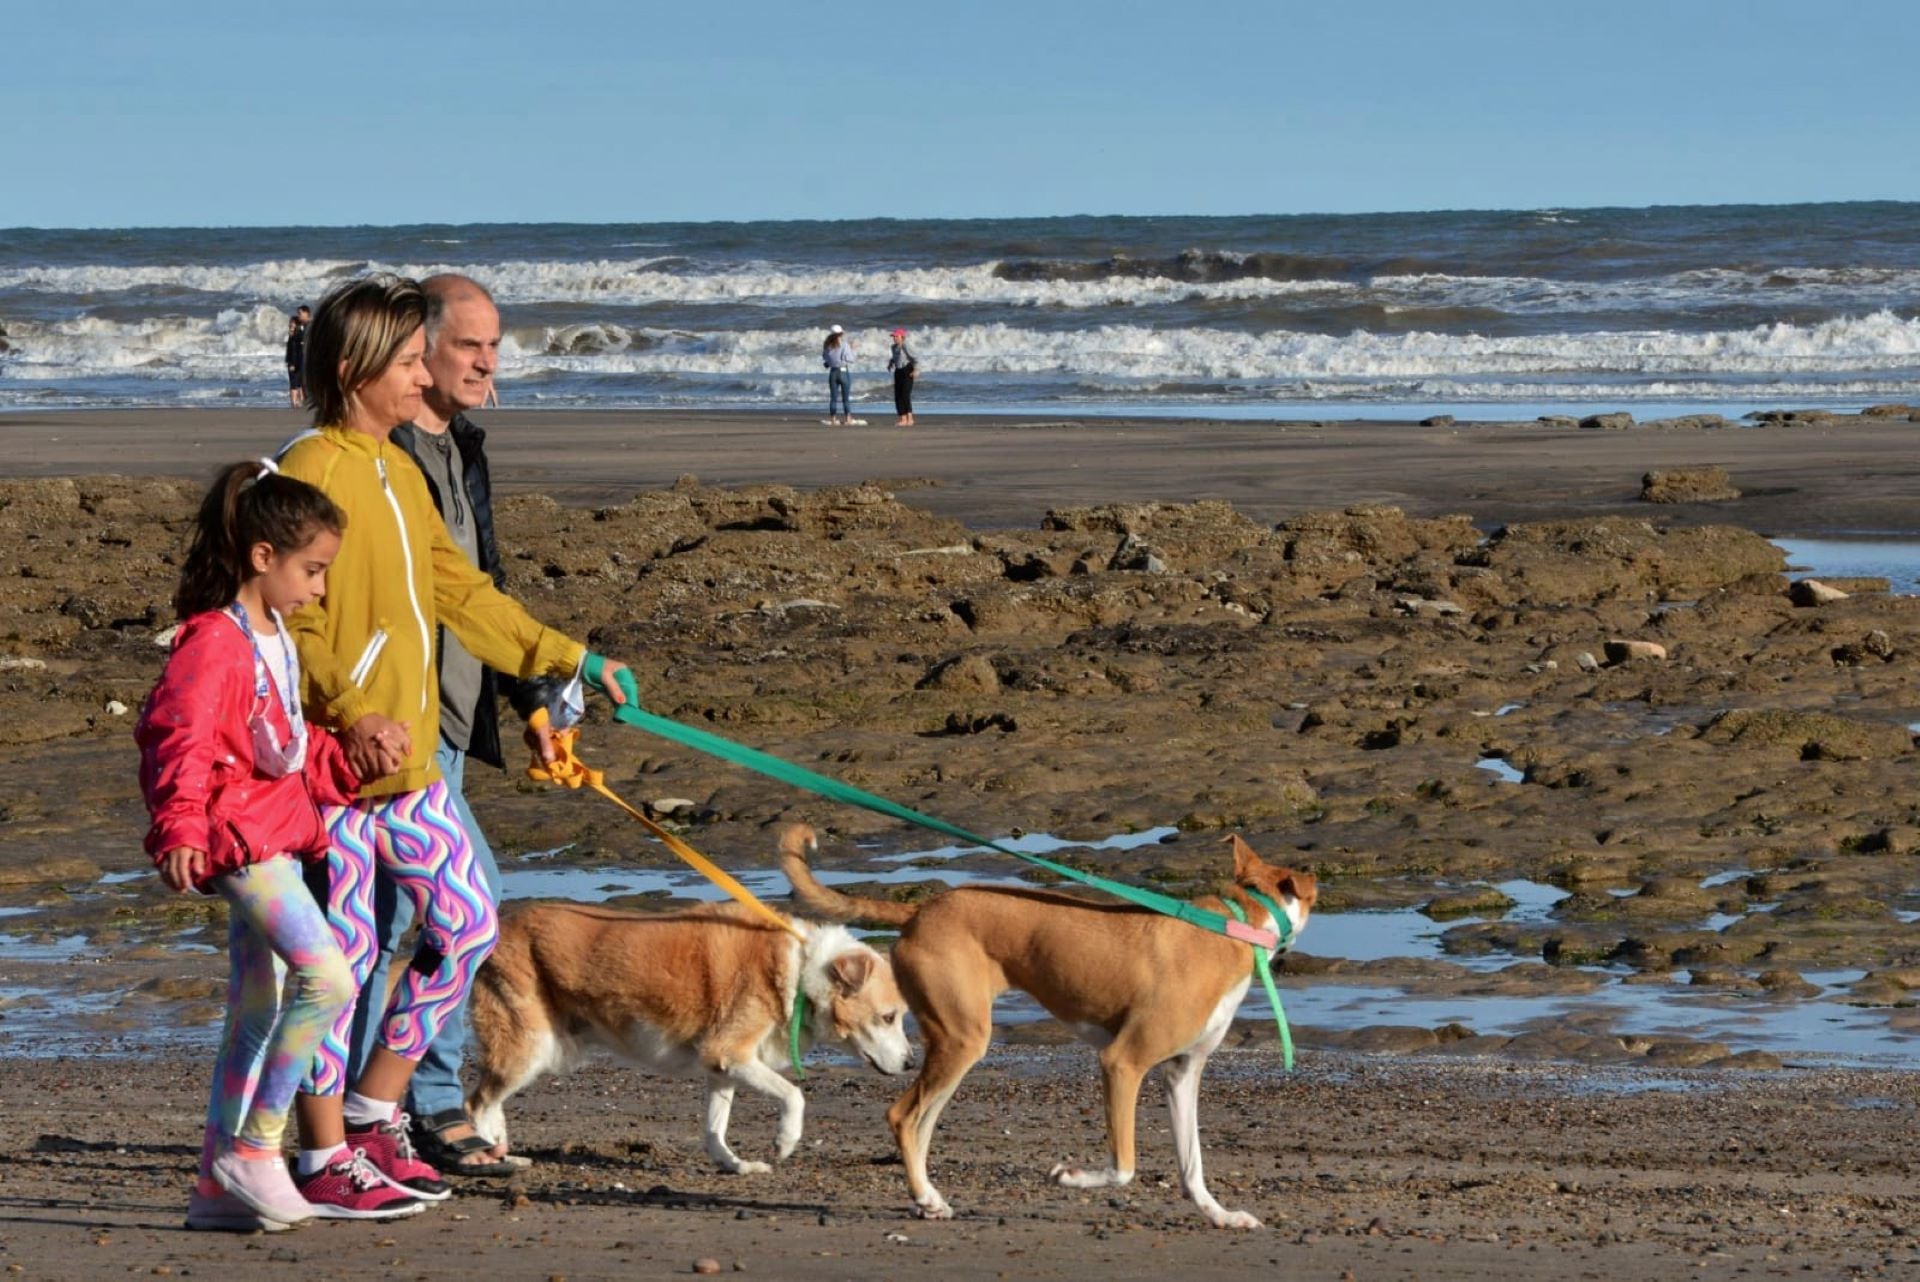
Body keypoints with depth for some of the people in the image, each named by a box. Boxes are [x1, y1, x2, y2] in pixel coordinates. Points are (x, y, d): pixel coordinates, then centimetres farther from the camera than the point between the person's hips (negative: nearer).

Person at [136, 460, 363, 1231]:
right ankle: (254, 1147, -12)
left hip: (276, 834, 10)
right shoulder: (212, 642, -16)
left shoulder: (275, 641, 14)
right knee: (327, 977, -20)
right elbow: (179, 740, -25)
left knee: (260, 1009, 12)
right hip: (239, 835, -10)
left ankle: (219, 1183, 19)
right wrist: (179, 828, -35)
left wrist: (348, 764, 19)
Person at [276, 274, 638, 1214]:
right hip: (335, 760, -9)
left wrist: (569, 657, 21)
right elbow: (291, 620, -20)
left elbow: (459, 591, 22)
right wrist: (354, 718, -30)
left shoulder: (399, 472, 14)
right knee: (341, 948, -2)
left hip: (408, 757, 9)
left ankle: (372, 1114, 22)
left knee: (466, 922, 11)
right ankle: (324, 1160, 7)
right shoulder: (311, 471, -14)